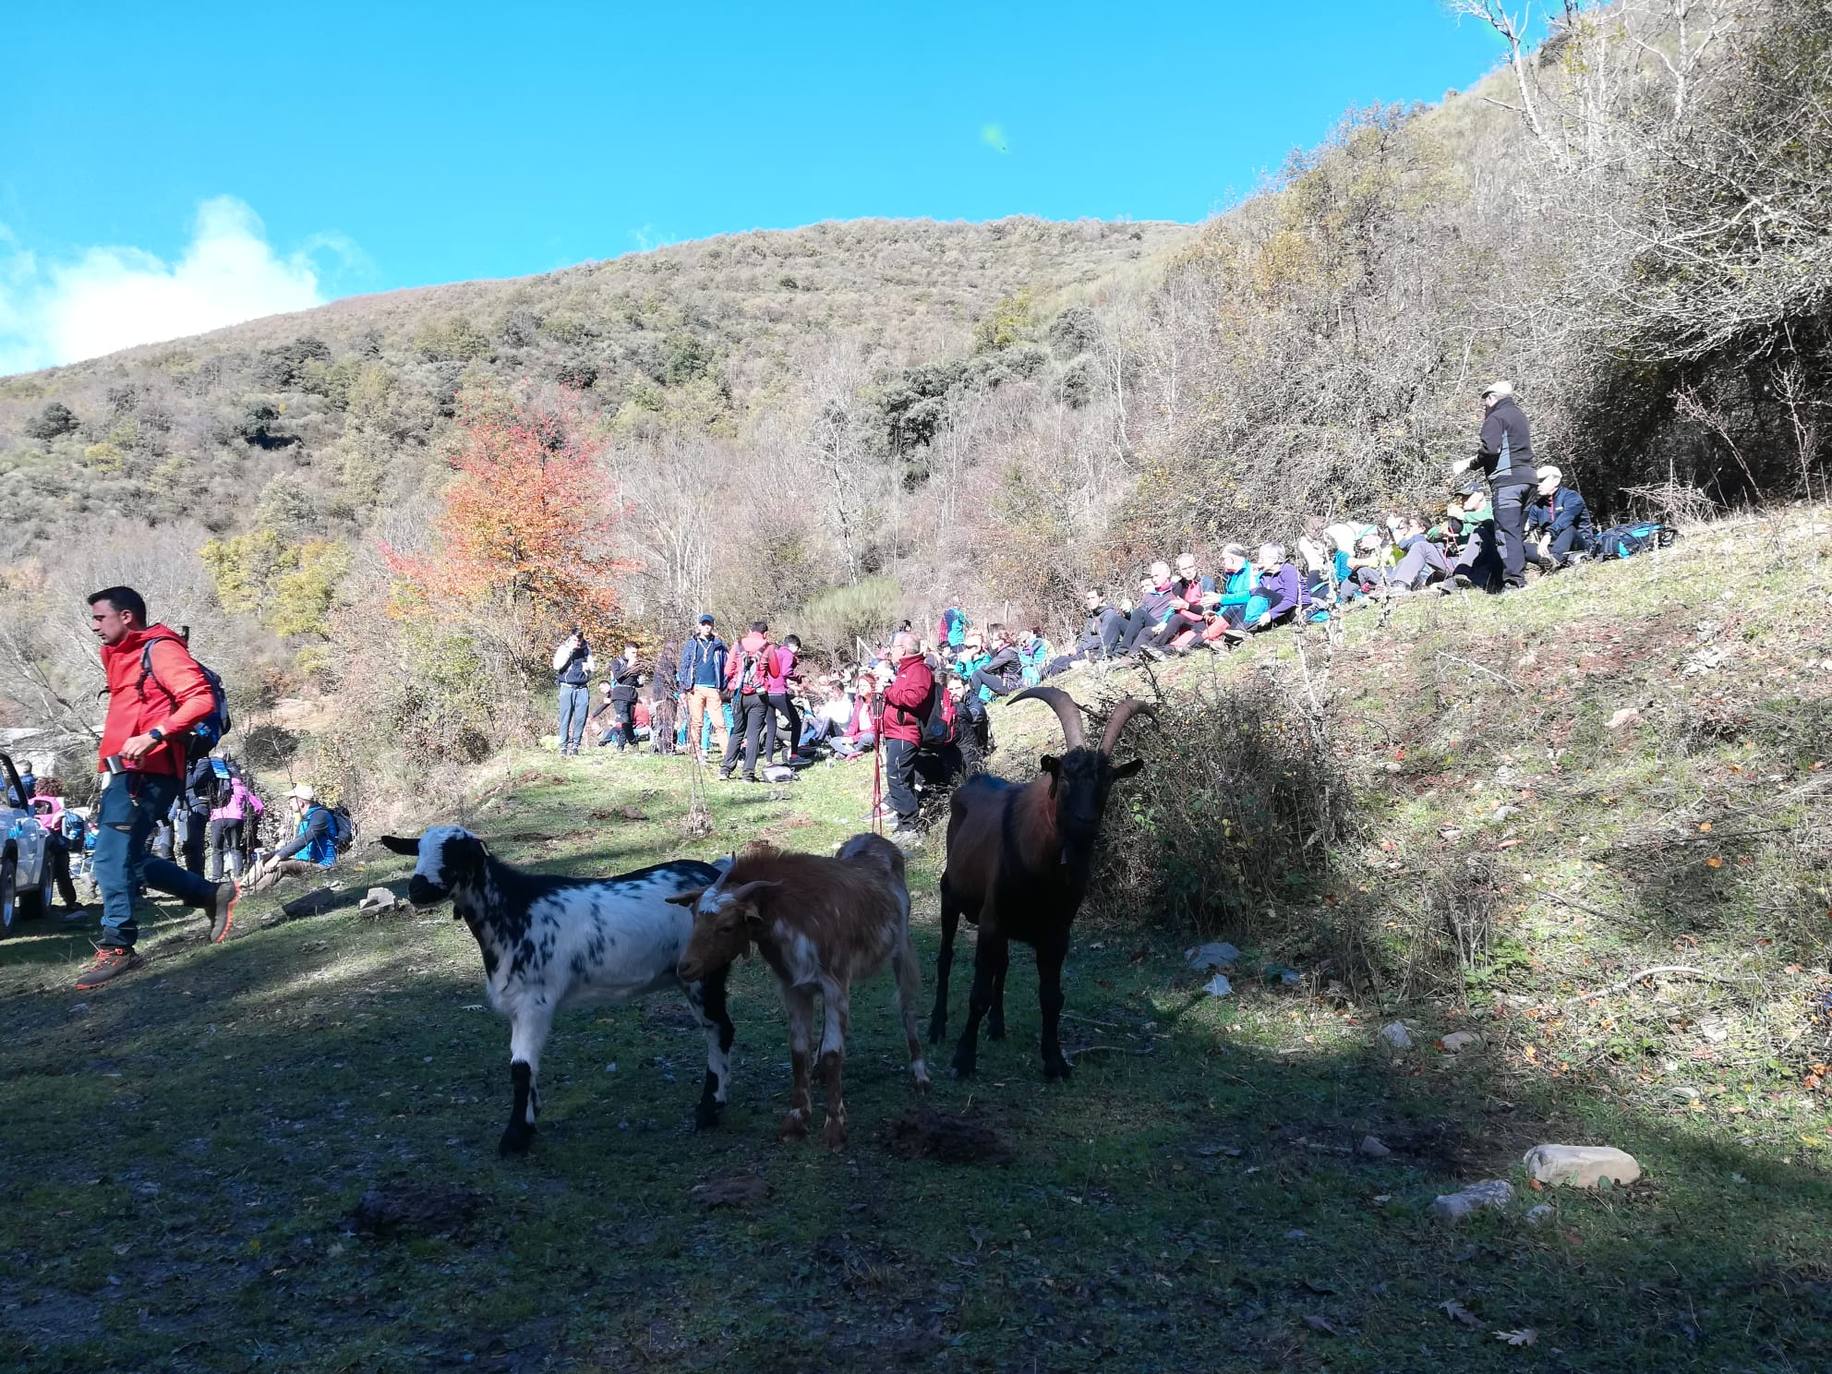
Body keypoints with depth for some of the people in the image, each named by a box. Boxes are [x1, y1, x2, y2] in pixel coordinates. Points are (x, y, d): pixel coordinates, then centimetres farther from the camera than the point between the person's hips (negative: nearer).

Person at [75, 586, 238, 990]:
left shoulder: (159, 650, -8)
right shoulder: (121, 657, 21)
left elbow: (201, 699, -20)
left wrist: (154, 737, -28)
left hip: (146, 772, -10)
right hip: (126, 773, 10)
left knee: (113, 858, -12)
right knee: (125, 858, 12)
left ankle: (117, 948, -5)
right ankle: (214, 895, 20)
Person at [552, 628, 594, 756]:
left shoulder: (587, 649, 9)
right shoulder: (563, 648, 0)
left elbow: (592, 666, 18)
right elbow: (557, 665, -12)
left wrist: (588, 667, -6)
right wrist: (569, 650, -15)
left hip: (583, 688, 3)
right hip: (567, 687, -3)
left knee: (580, 718, -2)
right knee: (565, 718, -5)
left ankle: (575, 746, 6)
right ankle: (563, 747, -1)